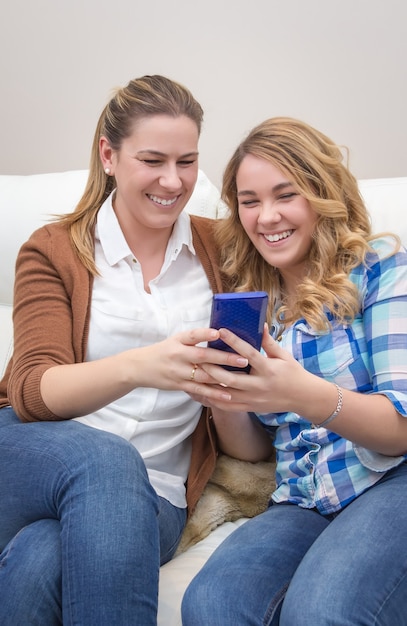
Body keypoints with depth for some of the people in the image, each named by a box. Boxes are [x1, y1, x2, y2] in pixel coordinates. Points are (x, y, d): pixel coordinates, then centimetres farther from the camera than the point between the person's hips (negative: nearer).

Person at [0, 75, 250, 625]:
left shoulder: (219, 249, 10)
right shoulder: (54, 251, 5)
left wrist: (231, 371, -11)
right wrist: (137, 367, -30)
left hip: (154, 489, 0)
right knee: (105, 462, -35)